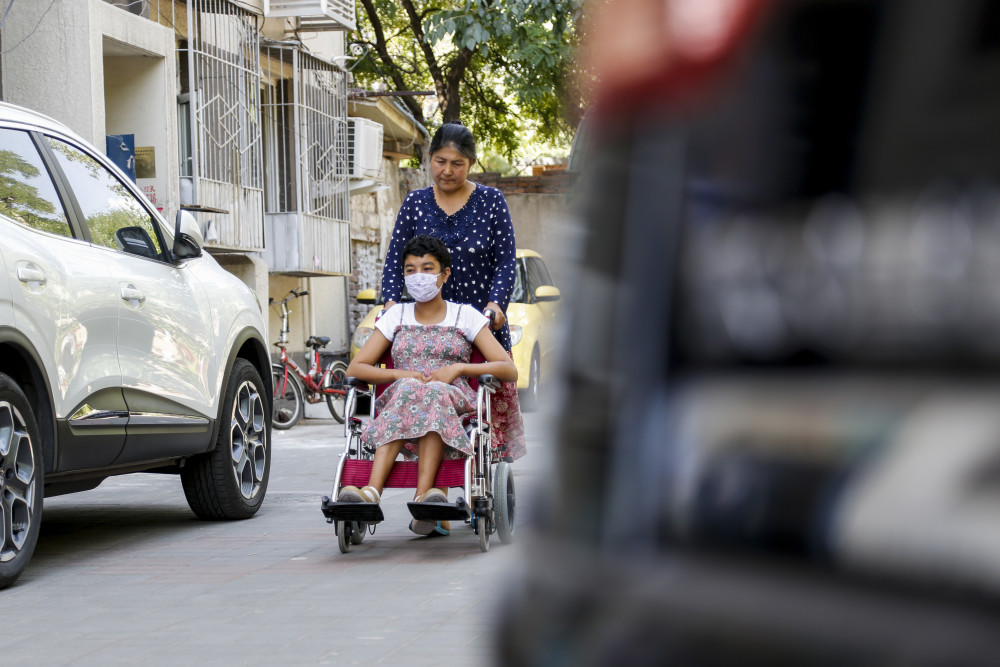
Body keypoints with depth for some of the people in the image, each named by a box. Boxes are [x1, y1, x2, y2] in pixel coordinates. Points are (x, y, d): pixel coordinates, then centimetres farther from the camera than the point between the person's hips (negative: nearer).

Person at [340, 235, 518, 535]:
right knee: (408, 390, -35)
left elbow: (509, 370, 5)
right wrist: (400, 375, -8)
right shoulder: (396, 317, 20)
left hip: (454, 401, -1)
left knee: (434, 392, -37)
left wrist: (458, 368, -10)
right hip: (397, 399, 1)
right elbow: (355, 368, 11)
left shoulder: (465, 316, 14)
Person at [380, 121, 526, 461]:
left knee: (495, 395, -5)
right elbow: (395, 258, 6)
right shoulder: (415, 203, 9)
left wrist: (496, 303, -15)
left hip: (482, 320, -1)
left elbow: (506, 260, 0)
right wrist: (391, 302, -10)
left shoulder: (491, 201, 4)